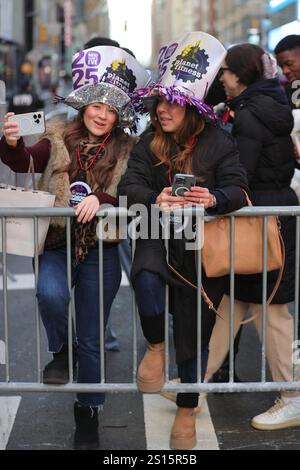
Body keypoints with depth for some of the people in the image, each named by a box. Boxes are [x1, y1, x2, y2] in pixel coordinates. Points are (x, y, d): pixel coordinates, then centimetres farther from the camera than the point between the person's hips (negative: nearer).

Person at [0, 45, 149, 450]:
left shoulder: (127, 150, 2)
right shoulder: (59, 140, 3)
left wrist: (100, 198, -28)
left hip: (101, 249, 0)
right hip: (58, 242, 0)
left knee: (91, 340, 6)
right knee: (51, 293, -32)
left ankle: (88, 416, 24)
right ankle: (61, 351, 1)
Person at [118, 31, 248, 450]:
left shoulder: (217, 143, -5)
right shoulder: (149, 143, 3)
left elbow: (238, 188, -14)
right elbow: (129, 185, -6)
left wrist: (214, 199, -37)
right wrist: (155, 199, -29)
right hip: (159, 235, 1)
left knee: (194, 330, 6)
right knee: (146, 276, -35)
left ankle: (187, 411, 26)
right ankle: (155, 348, -6)